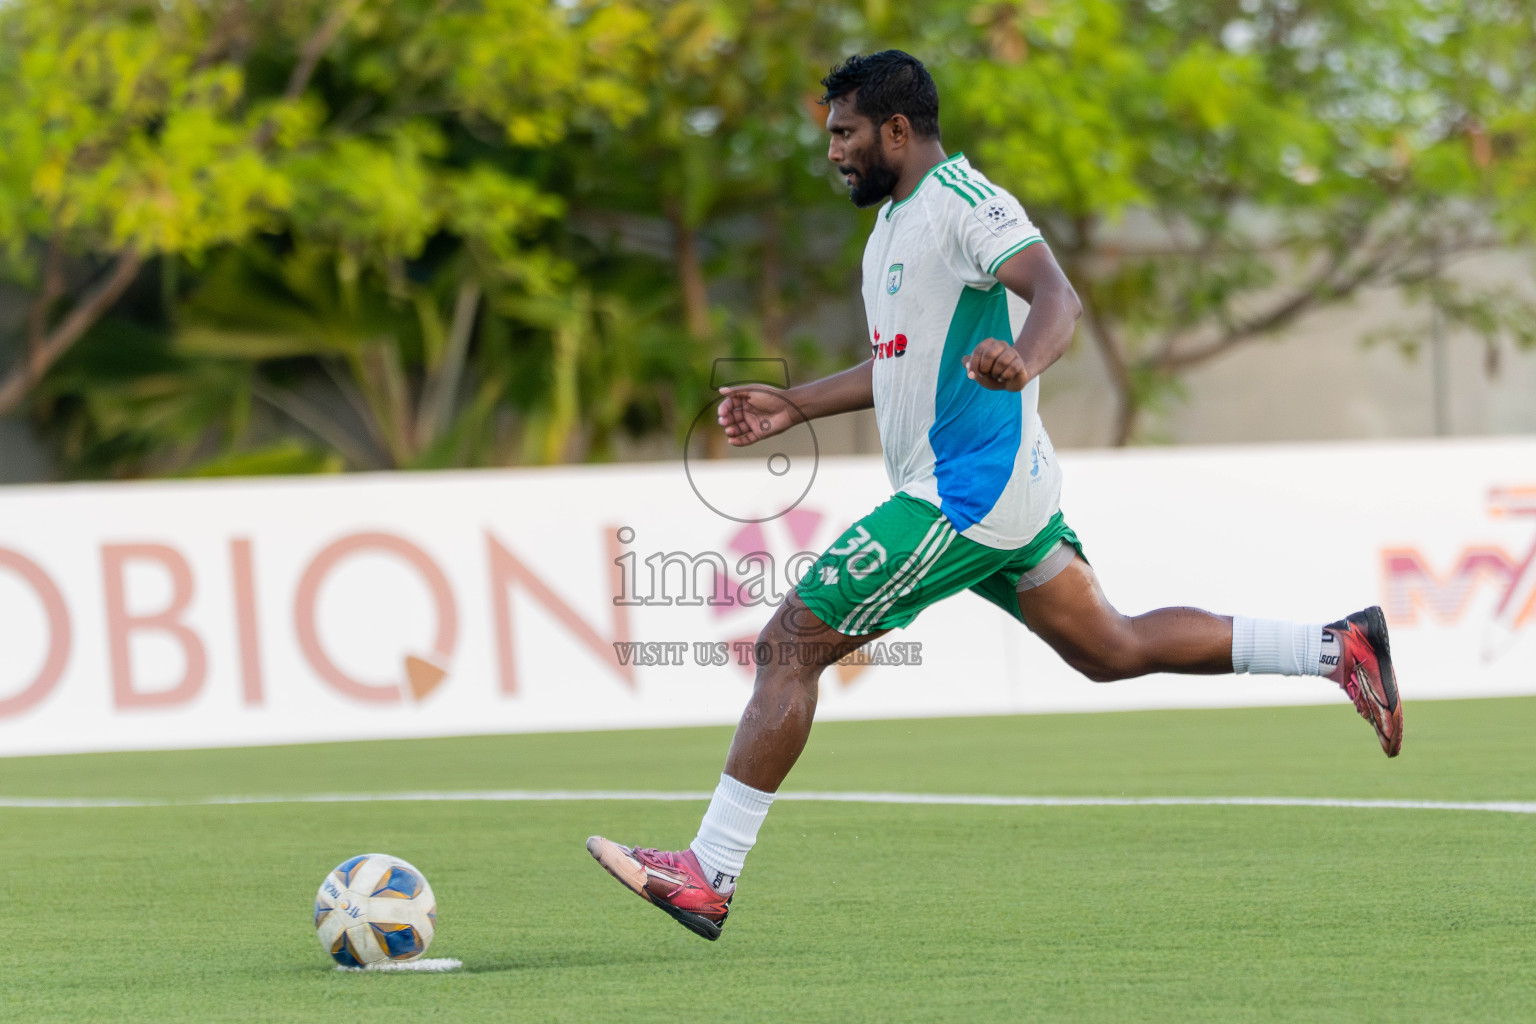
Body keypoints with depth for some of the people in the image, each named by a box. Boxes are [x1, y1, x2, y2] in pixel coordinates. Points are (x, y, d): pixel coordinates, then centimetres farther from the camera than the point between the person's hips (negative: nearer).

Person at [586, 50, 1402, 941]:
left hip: (964, 497, -11)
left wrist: (1023, 359, -49)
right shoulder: (897, 219, 17)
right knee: (1113, 649, 16)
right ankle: (1337, 649, 16)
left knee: (789, 646, -10)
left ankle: (709, 876, -10)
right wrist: (795, 406, 23)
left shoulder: (963, 202, -13)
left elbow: (1056, 295, -28)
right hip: (1004, 494, 11)